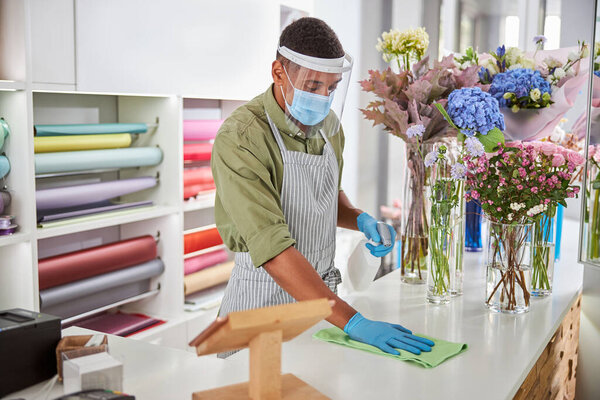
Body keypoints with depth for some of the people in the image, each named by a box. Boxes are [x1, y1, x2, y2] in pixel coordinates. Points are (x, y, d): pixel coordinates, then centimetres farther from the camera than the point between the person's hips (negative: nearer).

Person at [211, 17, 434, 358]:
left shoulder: (328, 123, 1)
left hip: (322, 291, 7)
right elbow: (273, 249, -31)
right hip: (266, 298, -6)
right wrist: (352, 321, -36)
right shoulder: (239, 140, -23)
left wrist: (361, 220, -4)